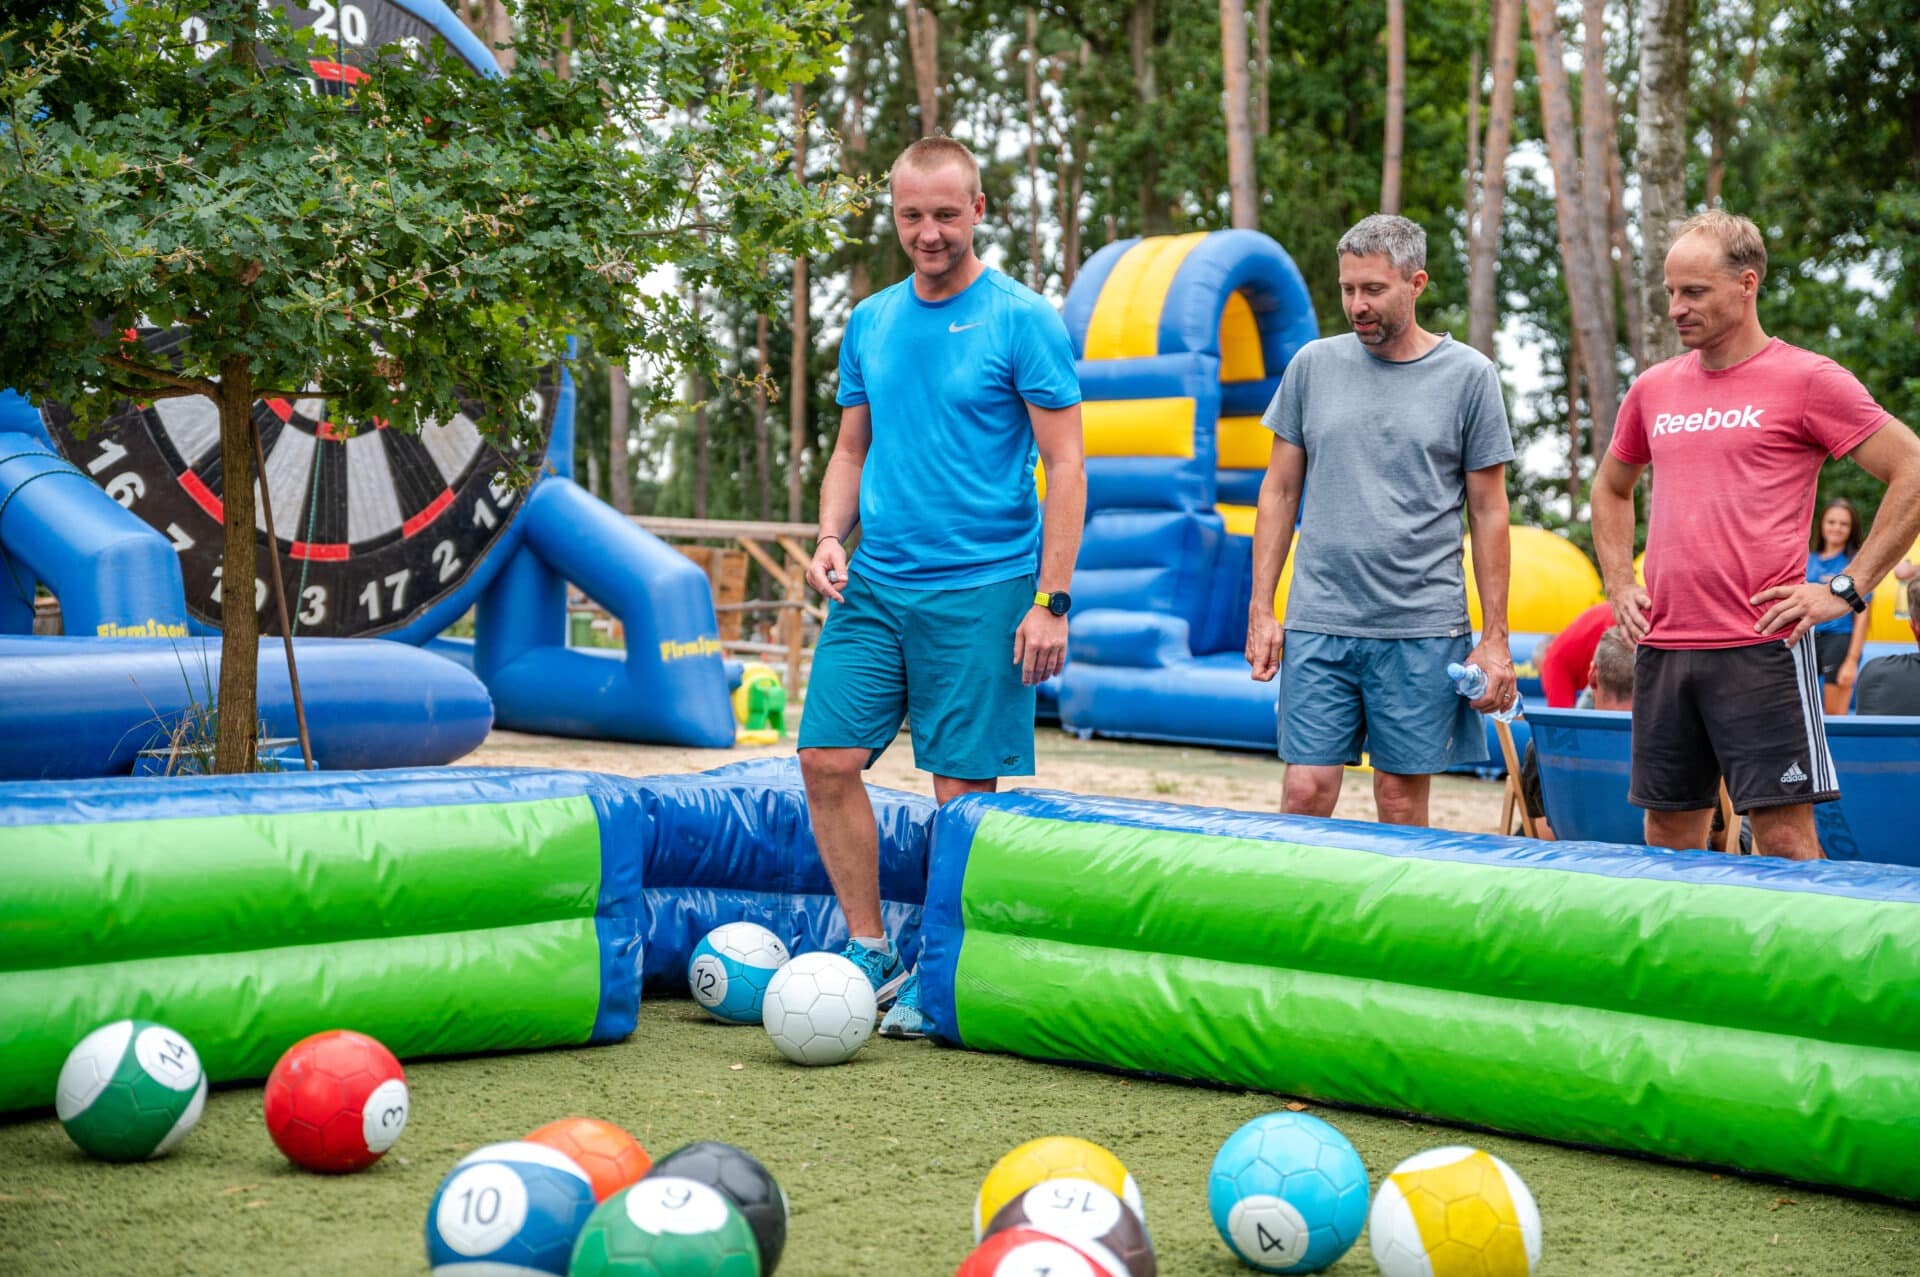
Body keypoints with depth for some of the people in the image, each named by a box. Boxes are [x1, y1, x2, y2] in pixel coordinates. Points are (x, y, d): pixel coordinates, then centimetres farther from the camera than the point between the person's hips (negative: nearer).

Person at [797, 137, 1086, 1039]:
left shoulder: (1022, 321, -5)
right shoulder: (870, 324, 11)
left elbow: (1064, 467, -7)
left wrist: (1051, 600, -13)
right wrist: (831, 535, 1)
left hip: (980, 591, -5)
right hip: (873, 587, 5)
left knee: (963, 787, -1)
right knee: (828, 759, 0)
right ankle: (870, 951, 14)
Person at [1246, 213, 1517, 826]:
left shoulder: (1469, 375, 2)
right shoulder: (1313, 365, 7)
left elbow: (1488, 511, 4)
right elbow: (1279, 492, 11)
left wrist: (1495, 637, 1)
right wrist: (1261, 609, 4)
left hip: (1423, 630, -1)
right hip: (1317, 623, 1)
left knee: (1402, 800, 3)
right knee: (1306, 791, -4)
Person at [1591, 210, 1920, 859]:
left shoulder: (1806, 379, -3)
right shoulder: (1654, 389, 14)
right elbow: (1611, 490, 30)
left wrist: (1846, 588, -9)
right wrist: (1620, 585, 16)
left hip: (1761, 651, -6)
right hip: (1662, 650, 6)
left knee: (1783, 835, -7)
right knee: (1669, 838, 10)